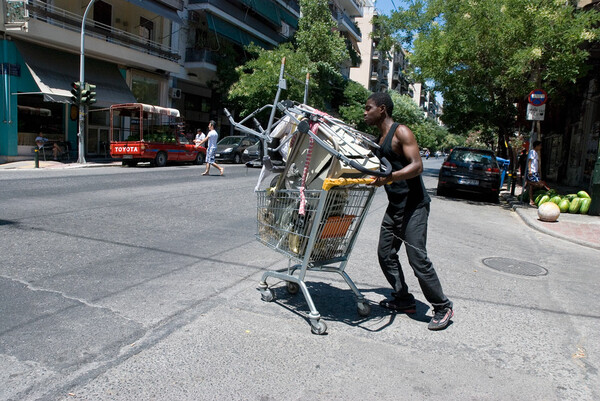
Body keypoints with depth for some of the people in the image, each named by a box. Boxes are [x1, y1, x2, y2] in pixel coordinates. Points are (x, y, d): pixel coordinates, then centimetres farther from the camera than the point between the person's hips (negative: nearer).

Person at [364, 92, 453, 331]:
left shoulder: (401, 132, -11)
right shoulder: (379, 139, 15)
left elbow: (417, 166, -22)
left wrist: (389, 177, -32)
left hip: (414, 205, -9)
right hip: (395, 205, 9)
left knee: (417, 258, -9)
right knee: (385, 254, 8)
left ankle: (442, 307, 7)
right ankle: (404, 300, 22)